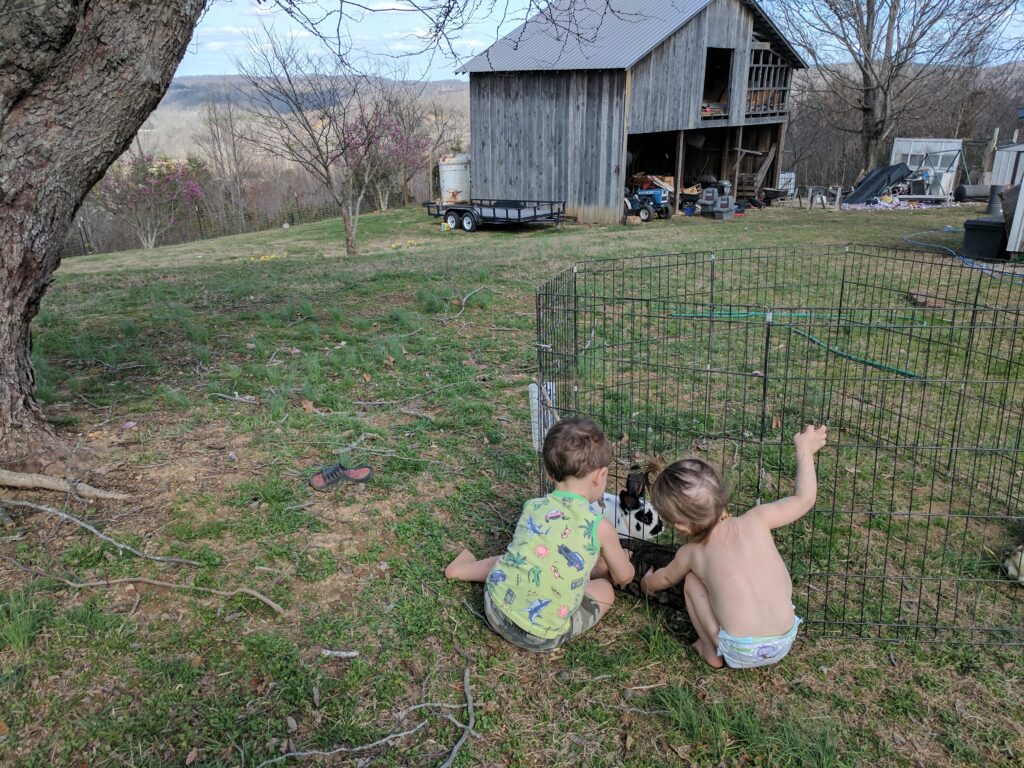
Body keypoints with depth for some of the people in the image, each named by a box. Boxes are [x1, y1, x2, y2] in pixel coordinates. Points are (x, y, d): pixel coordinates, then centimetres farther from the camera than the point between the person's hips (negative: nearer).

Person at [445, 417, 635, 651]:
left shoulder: (531, 507, 1)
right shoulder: (600, 527, -11)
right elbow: (624, 577, 7)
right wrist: (619, 559, 31)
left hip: (495, 608, 5)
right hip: (539, 636, -4)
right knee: (605, 590, 16)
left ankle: (463, 569, 55)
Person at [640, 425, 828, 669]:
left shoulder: (692, 553, -2)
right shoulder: (756, 520, -8)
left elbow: (665, 578, 21)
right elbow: (804, 499, 1)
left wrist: (648, 583, 44)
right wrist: (805, 450, 12)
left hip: (740, 653, -2)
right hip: (785, 642, 3)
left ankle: (712, 651, 16)